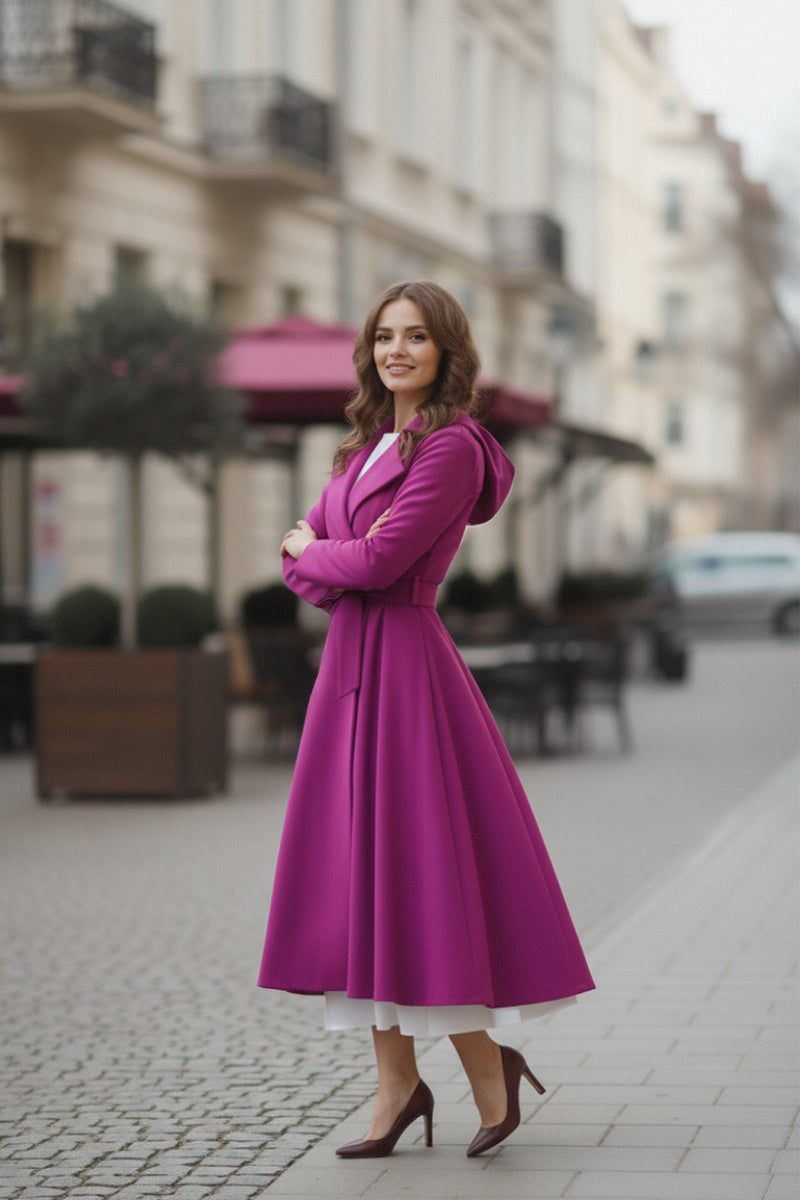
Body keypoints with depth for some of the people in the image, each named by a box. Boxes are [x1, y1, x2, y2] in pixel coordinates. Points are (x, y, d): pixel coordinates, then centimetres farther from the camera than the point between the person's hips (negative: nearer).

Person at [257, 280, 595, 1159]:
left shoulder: (452, 446, -10)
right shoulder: (368, 443, 17)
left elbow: (381, 561, -18)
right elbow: (299, 562, 15)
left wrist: (308, 552, 1)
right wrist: (329, 567, -8)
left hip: (405, 667, -8)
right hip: (348, 663, 8)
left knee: (410, 870, -6)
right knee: (357, 876, 7)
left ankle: (488, 1064, 10)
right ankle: (397, 1083, 13)